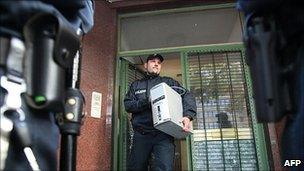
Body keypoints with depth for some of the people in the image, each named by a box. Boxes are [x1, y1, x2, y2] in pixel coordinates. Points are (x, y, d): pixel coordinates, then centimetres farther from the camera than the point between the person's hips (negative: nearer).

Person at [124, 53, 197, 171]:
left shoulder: (168, 82, 15)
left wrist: (188, 116, -16)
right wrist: (146, 102, -11)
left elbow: (187, 95, 2)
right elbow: (128, 105, 6)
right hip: (141, 134, 2)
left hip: (163, 134, -2)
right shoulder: (135, 85, 20)